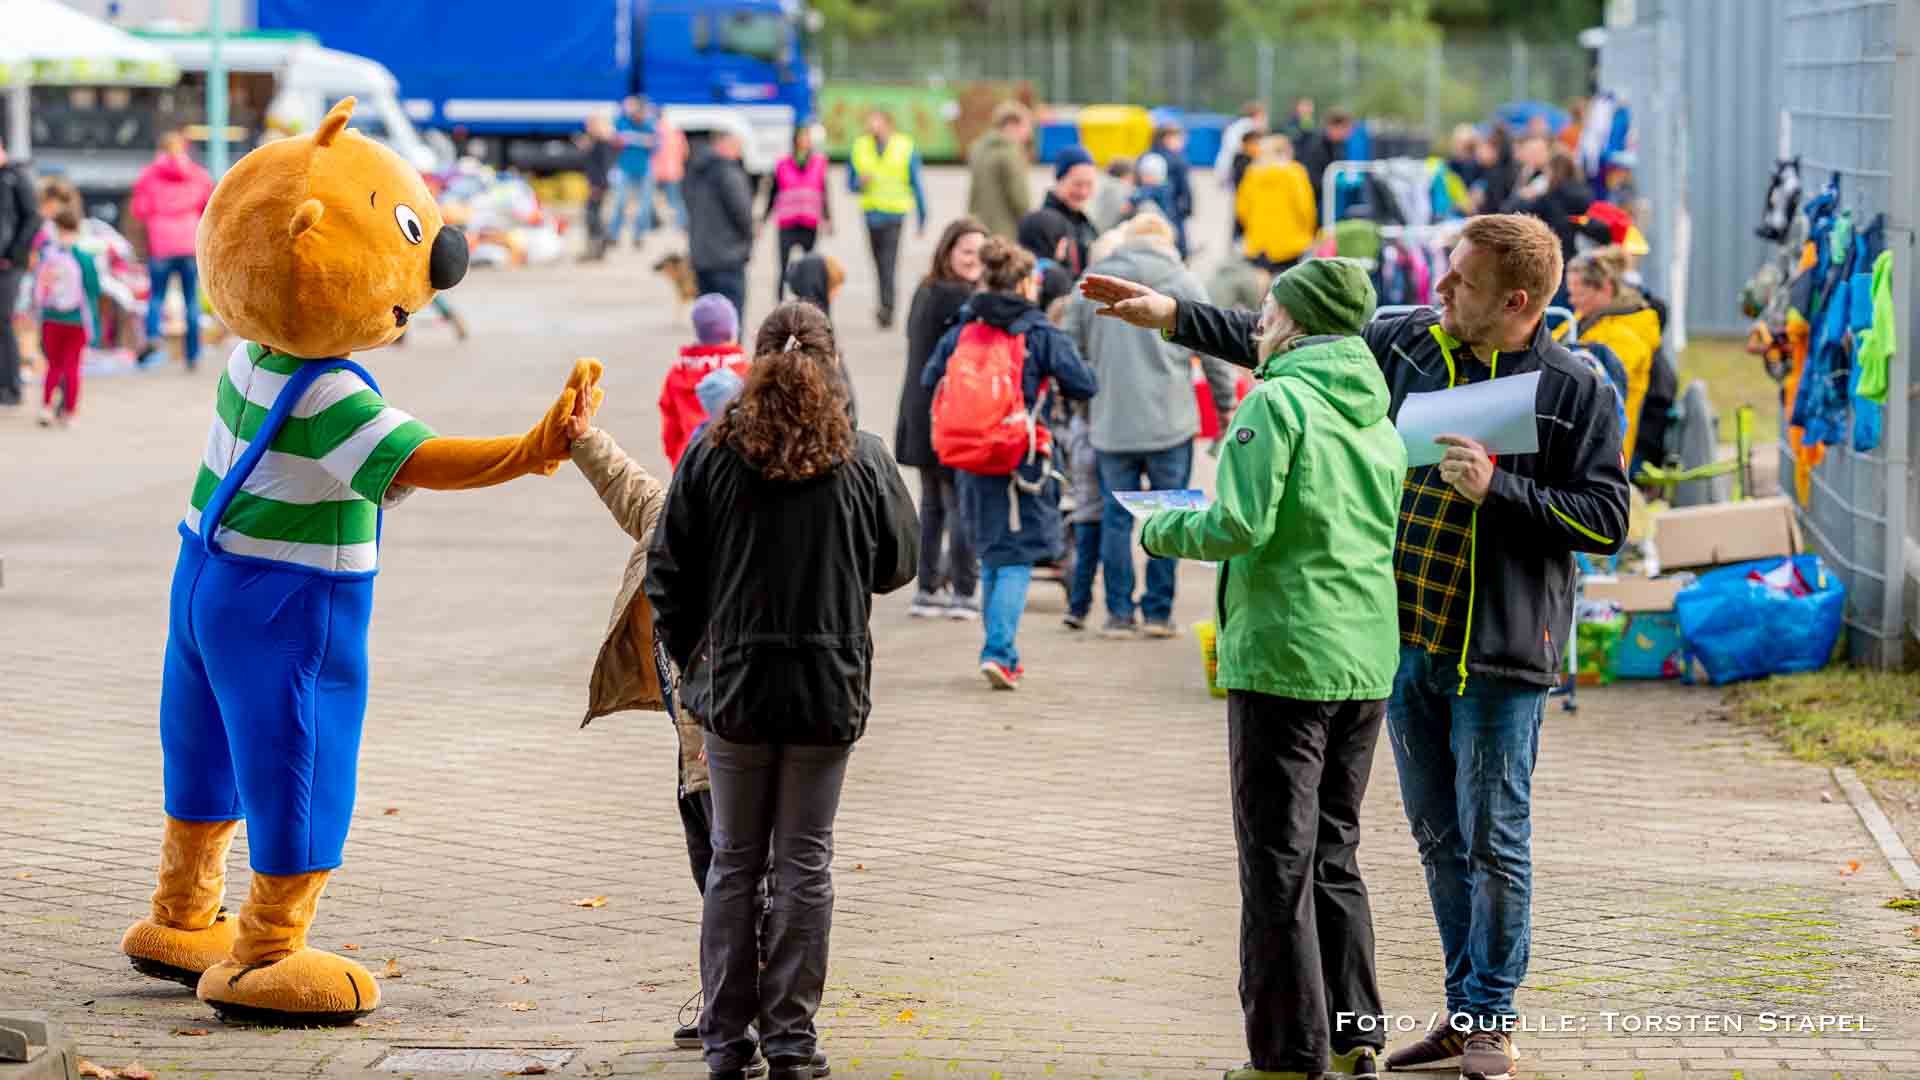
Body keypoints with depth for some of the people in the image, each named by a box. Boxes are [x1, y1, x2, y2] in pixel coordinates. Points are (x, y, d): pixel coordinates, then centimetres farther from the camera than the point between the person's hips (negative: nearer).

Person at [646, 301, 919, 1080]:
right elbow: (898, 565, 6)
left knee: (734, 862, 11)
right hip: (829, 689, -1)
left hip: (733, 686, 1)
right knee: (805, 863, 8)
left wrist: (688, 653, 12)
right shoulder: (862, 460, -5)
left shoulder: (712, 454, -5)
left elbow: (669, 572, -2)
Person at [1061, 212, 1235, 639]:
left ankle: (1119, 613, 7)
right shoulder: (1182, 282, 1)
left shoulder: (1091, 283, 7)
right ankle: (1158, 612, 6)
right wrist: (1226, 406, 14)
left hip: (1110, 423, 2)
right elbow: (1215, 352, 2)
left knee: (1116, 516, 7)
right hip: (1170, 424, -2)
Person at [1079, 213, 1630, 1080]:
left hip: (1499, 654, -6)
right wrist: (1170, 315, 9)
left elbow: (1606, 521, -10)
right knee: (1438, 836, 12)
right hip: (1407, 640, 6)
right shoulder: (1409, 343, 6)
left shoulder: (1573, 390, -8)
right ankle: (1463, 1010, 22)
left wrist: (1498, 489, -19)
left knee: (1494, 839, 0)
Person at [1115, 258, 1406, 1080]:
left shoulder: (1278, 402, -11)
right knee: (1334, 852, 17)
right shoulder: (1379, 417, 12)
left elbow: (1242, 525, -19)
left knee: (1278, 863, -1)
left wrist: (1162, 533, -1)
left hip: (1283, 658, -7)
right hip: (1365, 664, 7)